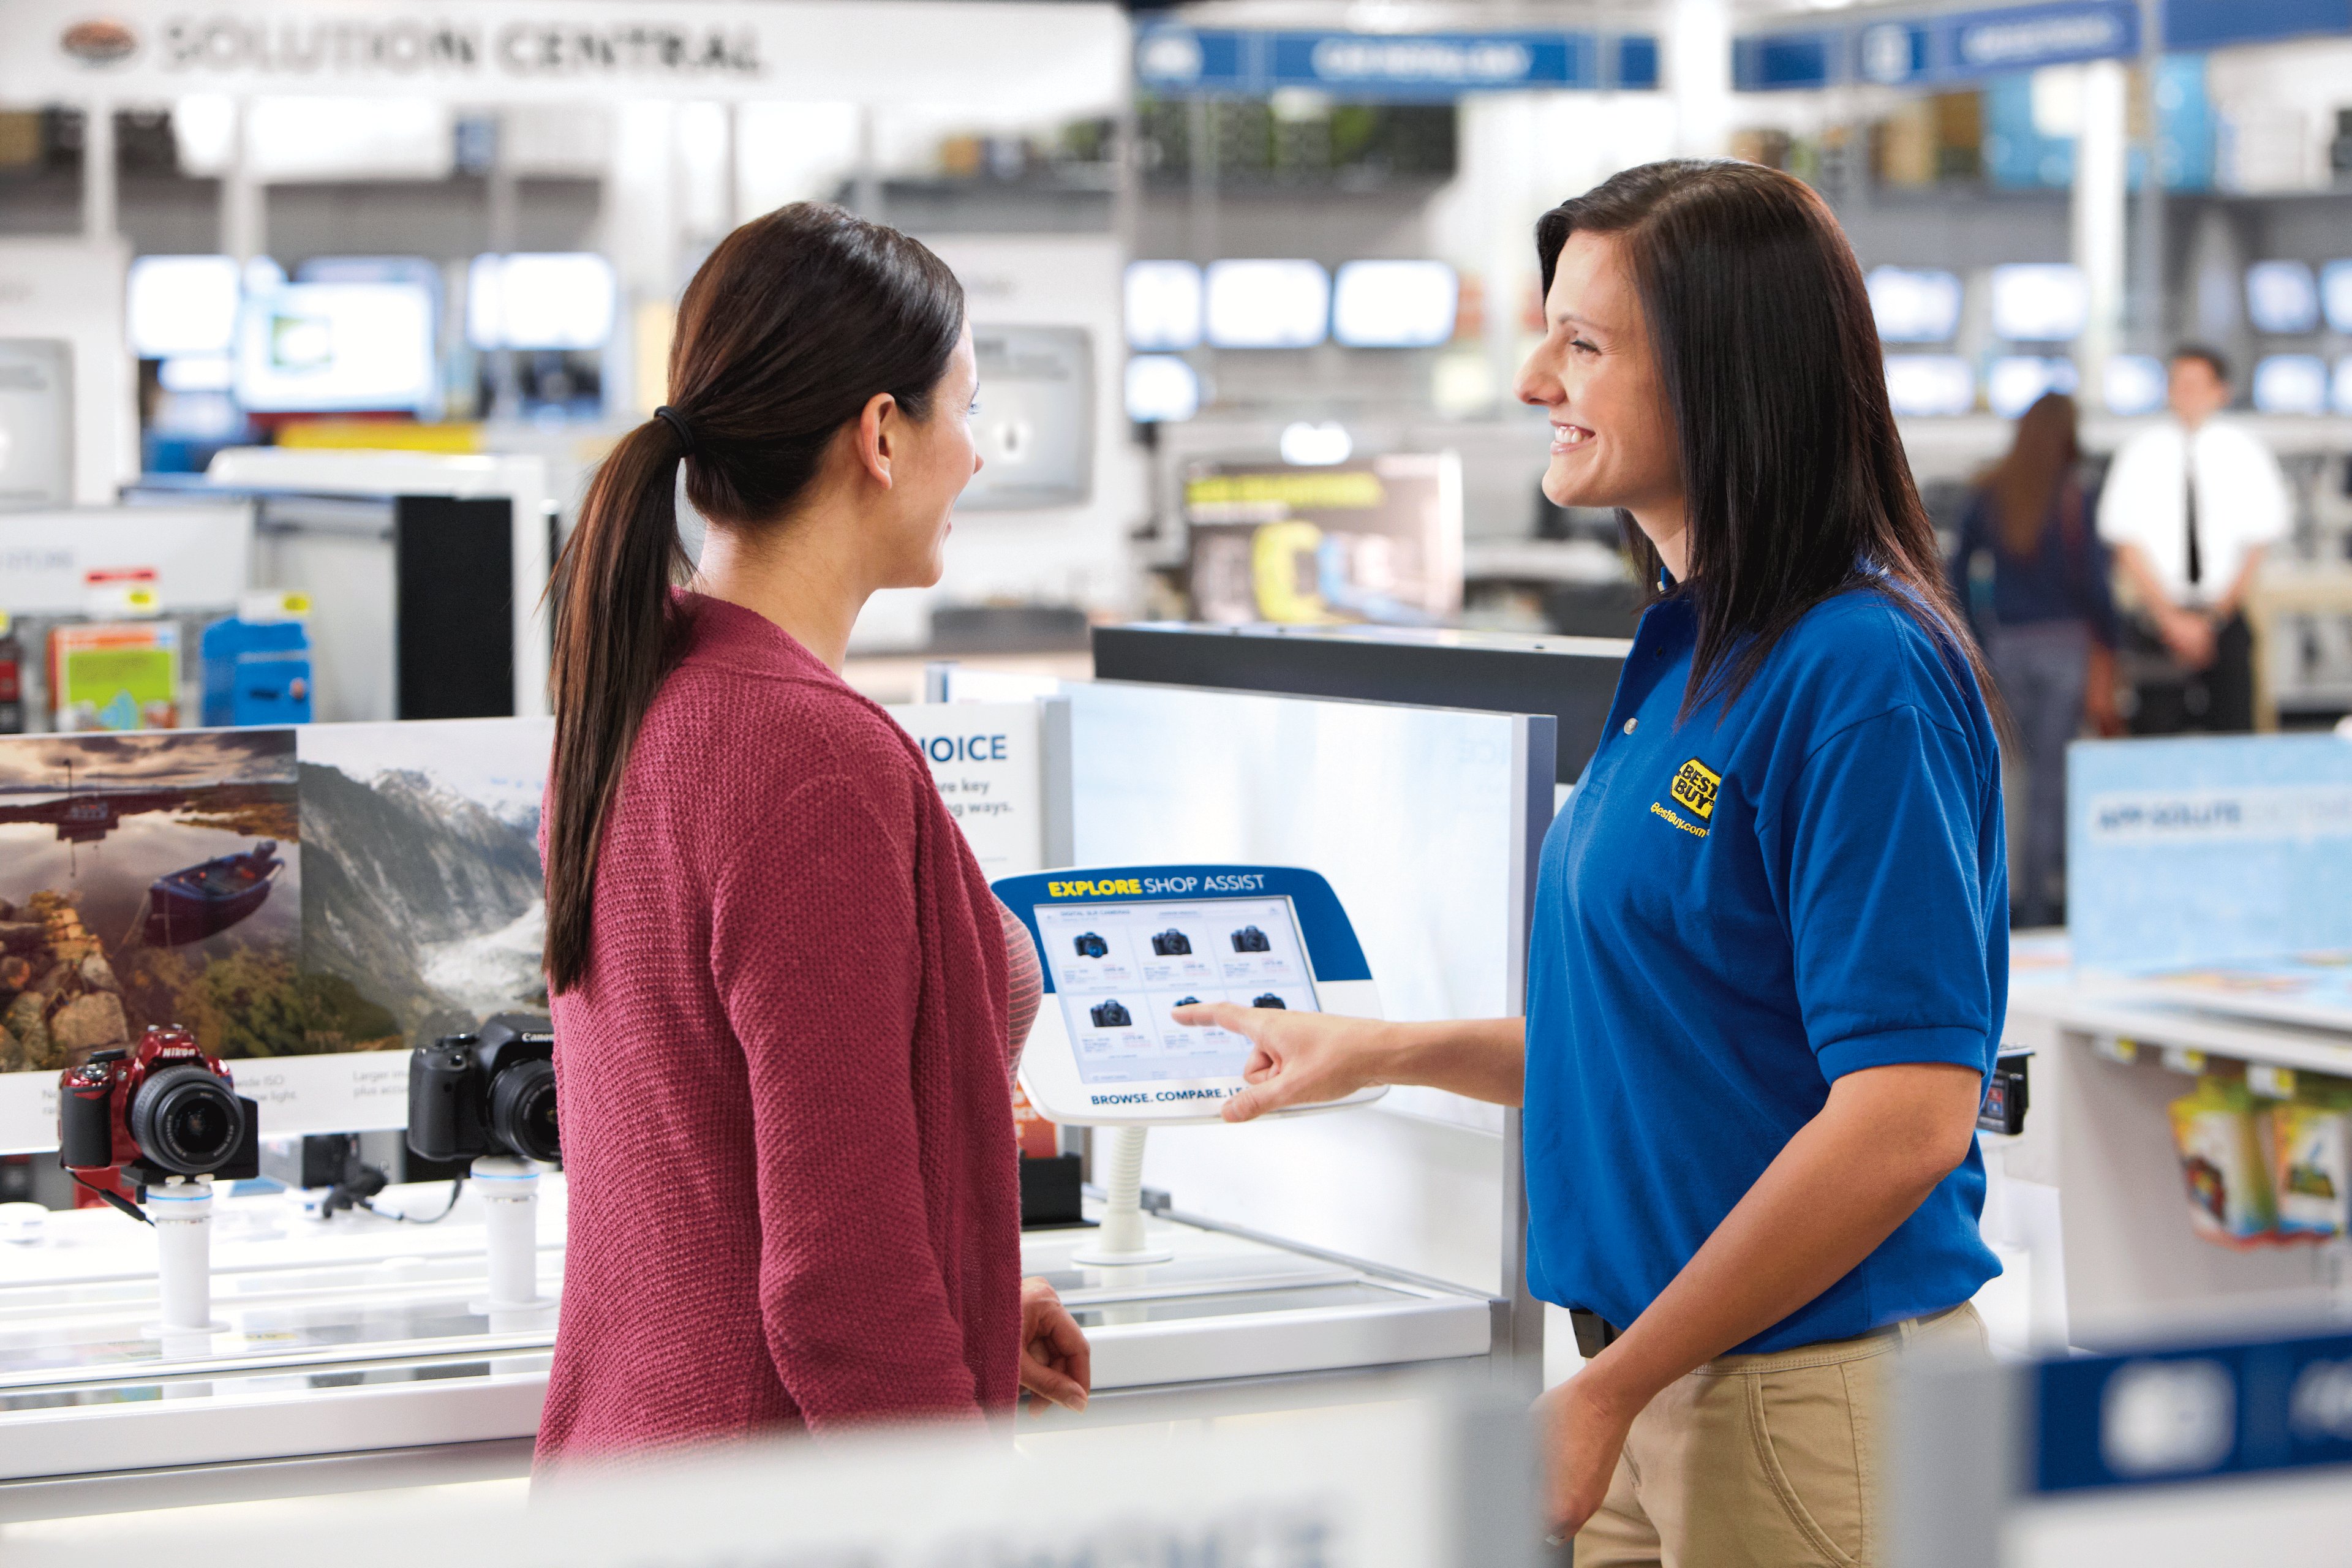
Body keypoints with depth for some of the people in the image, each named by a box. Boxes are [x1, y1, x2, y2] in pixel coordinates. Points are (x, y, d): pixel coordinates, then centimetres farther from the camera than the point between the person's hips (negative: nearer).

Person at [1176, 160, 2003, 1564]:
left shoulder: (1861, 676, -17)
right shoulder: (1689, 655, 11)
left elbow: (1905, 1117, -23)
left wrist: (1609, 1391, -20)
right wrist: (1391, 1053, 17)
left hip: (1812, 1396, -8)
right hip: (1670, 1385, 9)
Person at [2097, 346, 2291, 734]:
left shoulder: (2243, 451, 2)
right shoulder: (2142, 453, 2)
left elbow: (2257, 545, 2)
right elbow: (2127, 545, 0)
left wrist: (2214, 619, -5)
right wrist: (2172, 621, -7)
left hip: (2226, 619, 0)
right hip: (2156, 623, 0)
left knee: (2233, 731, -5)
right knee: (2155, 733, -6)